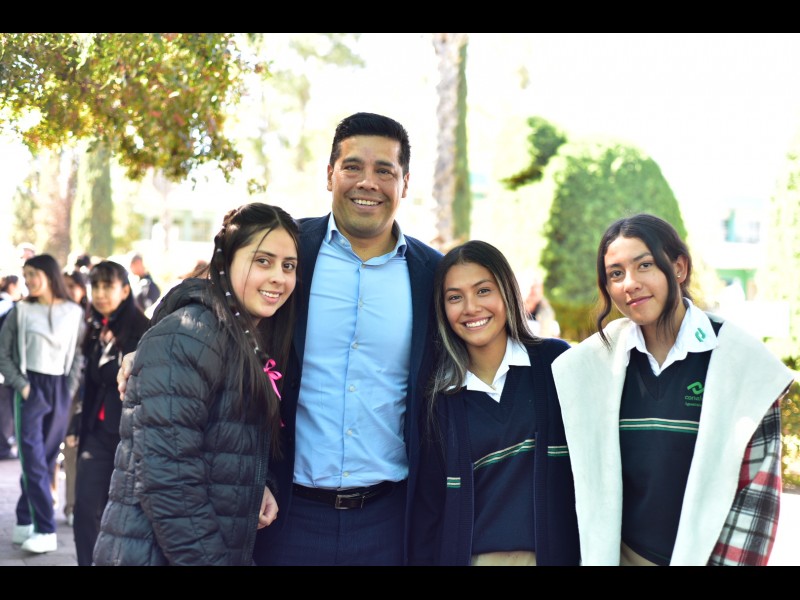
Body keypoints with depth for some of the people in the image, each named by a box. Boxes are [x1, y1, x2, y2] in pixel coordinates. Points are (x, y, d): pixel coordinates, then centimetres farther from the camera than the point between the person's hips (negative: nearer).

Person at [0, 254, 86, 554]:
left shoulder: (74, 313, 4)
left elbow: (78, 354, 7)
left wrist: (70, 390, -3)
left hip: (60, 389, 2)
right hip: (30, 388, -2)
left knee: (46, 459, 5)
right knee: (33, 459, -9)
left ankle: (25, 521, 16)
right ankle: (46, 531, -8)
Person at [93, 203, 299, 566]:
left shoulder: (258, 342, 8)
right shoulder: (187, 337, -18)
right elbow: (166, 479, -24)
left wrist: (258, 486, -2)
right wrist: (208, 559, -21)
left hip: (225, 549, 9)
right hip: (155, 553, -8)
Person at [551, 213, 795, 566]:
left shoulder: (743, 359, -10)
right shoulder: (592, 362, -2)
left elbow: (757, 489, -9)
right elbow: (589, 476, 3)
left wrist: (726, 561, -13)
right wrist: (596, 558, -1)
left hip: (707, 554, -2)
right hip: (621, 553, 2)